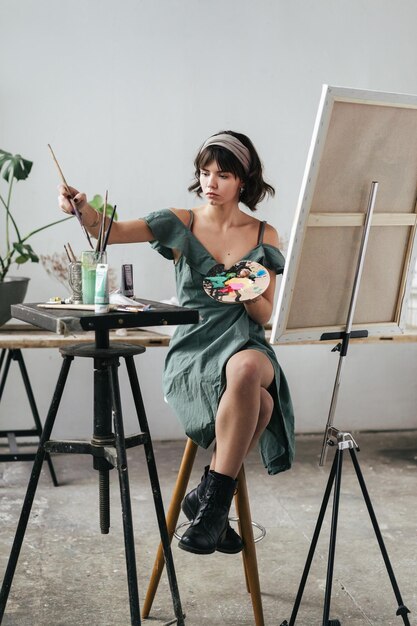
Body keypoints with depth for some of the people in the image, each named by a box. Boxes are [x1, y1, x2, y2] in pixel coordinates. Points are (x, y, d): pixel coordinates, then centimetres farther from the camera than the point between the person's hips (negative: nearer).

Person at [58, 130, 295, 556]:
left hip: (246, 346, 2)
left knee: (247, 371, -38)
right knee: (255, 403, -34)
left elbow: (266, 315, 11)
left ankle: (208, 496, -22)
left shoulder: (263, 236, 10)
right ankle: (215, 504, -13)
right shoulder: (181, 224, 6)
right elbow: (112, 231, -9)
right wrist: (83, 208, -30)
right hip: (192, 351, -1)